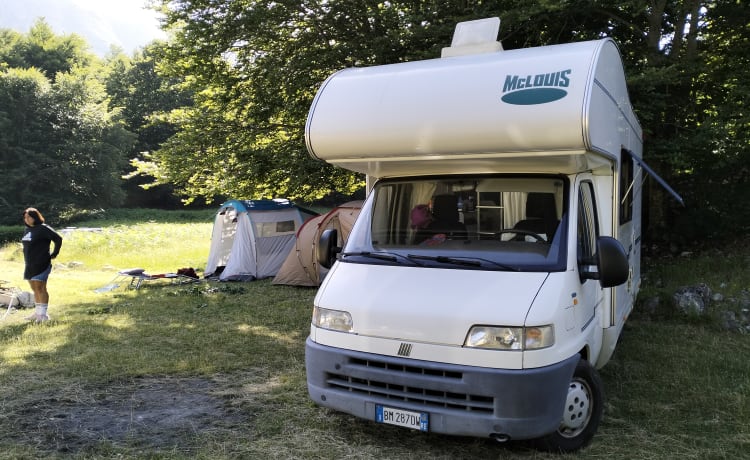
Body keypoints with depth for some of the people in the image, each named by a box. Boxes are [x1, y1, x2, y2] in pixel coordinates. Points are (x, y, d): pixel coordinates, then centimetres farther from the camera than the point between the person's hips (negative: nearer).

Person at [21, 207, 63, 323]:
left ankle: (43, 314, -1)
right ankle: (37, 313, 20)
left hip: (41, 265, -8)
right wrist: (28, 259, 16)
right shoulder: (27, 230, 14)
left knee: (40, 289, -6)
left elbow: (58, 239, -14)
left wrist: (54, 254, -8)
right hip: (30, 265, 8)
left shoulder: (43, 228, -11)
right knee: (35, 289, 13)